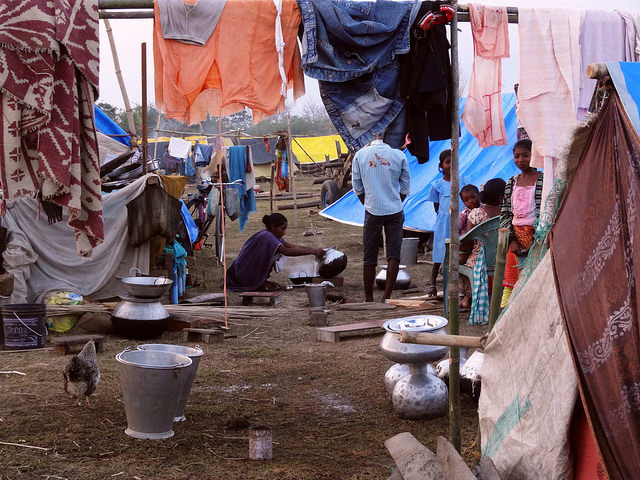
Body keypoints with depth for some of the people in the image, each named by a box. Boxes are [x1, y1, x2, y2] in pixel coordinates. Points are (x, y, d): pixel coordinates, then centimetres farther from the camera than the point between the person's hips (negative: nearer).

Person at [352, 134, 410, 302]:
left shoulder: (360, 155, -2)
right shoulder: (399, 155, -3)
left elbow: (357, 187, 4)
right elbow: (405, 188, 4)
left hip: (372, 212, 0)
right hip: (395, 212, 0)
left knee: (369, 257, 7)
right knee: (394, 255, 3)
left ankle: (369, 299, 12)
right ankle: (387, 296, -4)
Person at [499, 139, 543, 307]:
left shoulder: (543, 181, -2)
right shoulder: (511, 183, 13)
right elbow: (505, 214, 12)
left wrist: (536, 240, -14)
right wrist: (511, 239, -2)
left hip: (536, 236, -4)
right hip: (515, 236, 4)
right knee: (510, 283, 3)